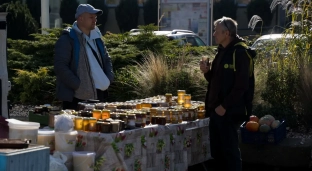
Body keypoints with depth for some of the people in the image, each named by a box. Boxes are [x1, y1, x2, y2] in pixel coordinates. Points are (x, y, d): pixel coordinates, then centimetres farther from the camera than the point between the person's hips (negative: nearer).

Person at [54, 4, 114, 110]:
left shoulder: (96, 38, 16)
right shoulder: (67, 39, -8)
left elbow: (107, 59, 25)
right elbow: (60, 67, -15)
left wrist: (109, 79, 6)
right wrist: (79, 85, -20)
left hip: (99, 95, 7)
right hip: (76, 97, -7)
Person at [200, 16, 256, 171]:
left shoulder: (240, 52, -13)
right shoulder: (222, 51, 15)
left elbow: (241, 85, -20)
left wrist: (224, 106, -19)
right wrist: (207, 71, 2)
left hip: (229, 111, -9)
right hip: (217, 110, 9)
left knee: (230, 151, -6)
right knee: (216, 151, 12)